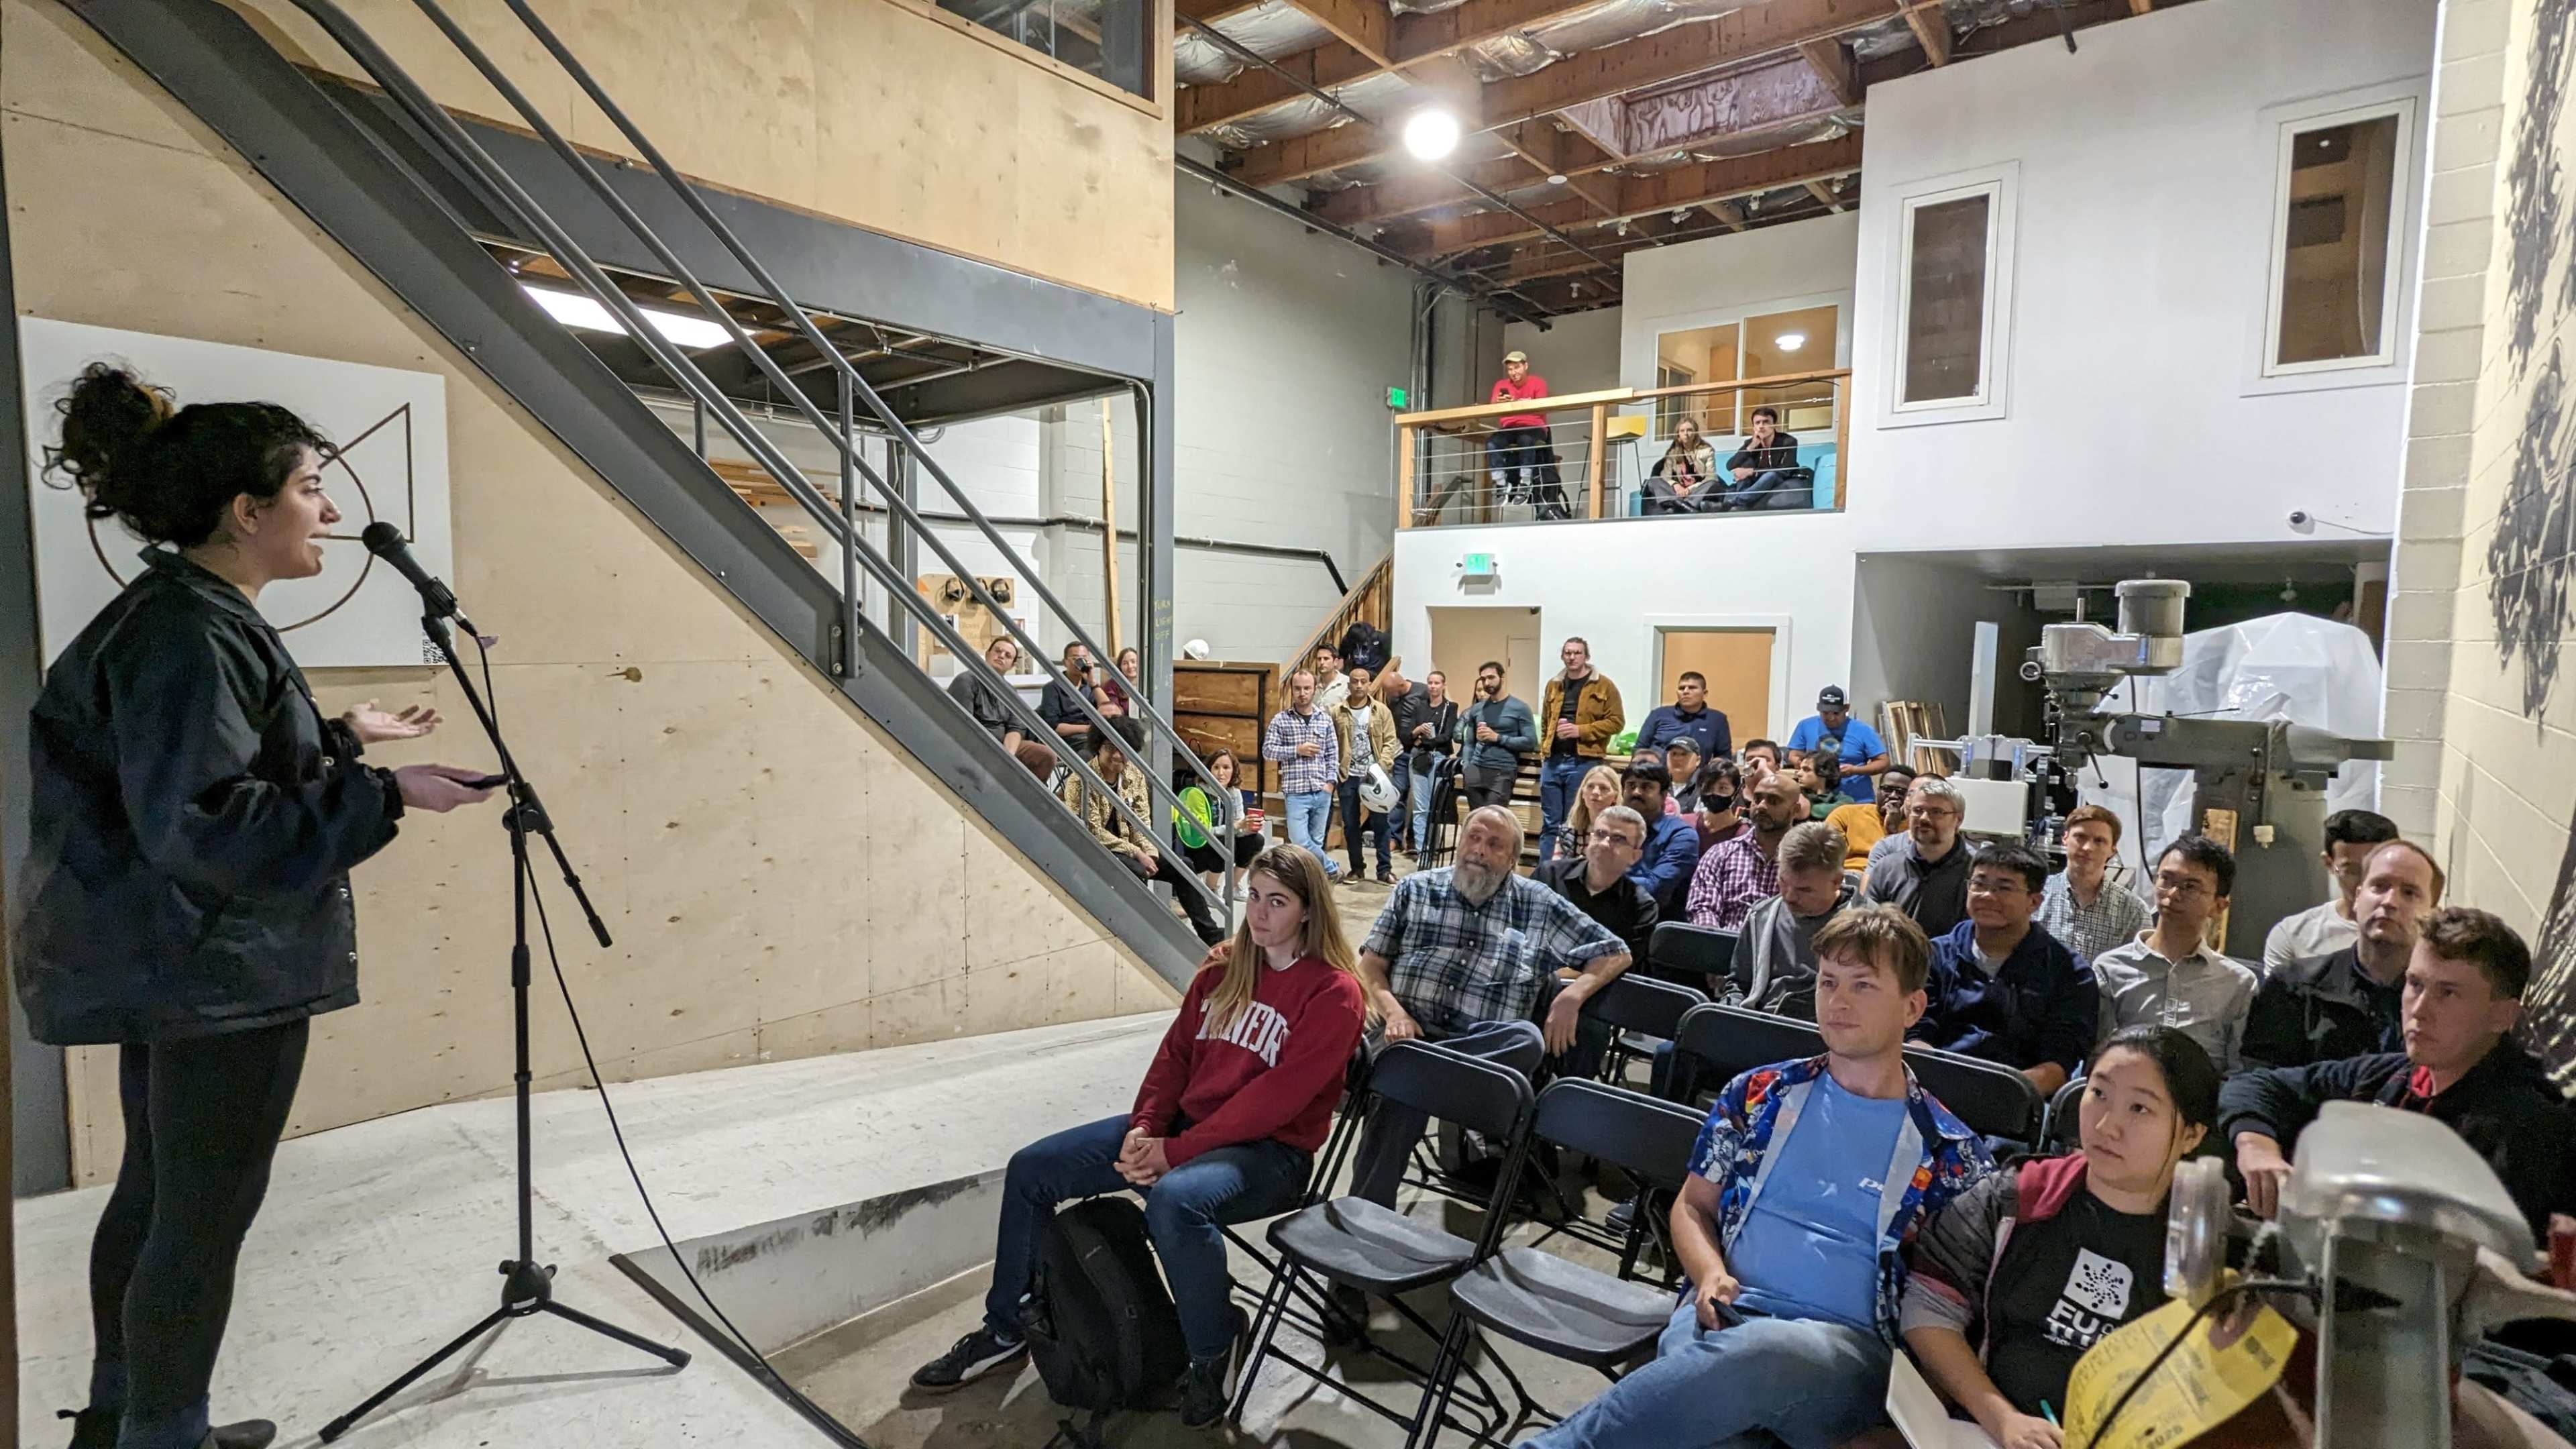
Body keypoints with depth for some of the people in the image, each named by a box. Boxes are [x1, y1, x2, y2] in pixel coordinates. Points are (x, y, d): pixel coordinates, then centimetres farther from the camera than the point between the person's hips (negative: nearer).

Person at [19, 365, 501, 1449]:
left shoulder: (192, 618, 10)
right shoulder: (188, 633, -22)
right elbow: (196, 820, -28)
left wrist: (340, 737, 18)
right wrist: (386, 796, -27)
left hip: (177, 962, 11)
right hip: (218, 970, -11)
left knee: (160, 1192, 20)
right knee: (207, 1210, 2)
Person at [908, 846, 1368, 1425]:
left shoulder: (1334, 994, -13)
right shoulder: (1224, 967, 8)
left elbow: (1276, 1097, -20)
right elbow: (1176, 1052, 10)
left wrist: (1175, 1152, -22)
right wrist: (1145, 1127, -8)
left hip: (1269, 1149, -7)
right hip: (1183, 1124, 7)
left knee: (1173, 1200, -39)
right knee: (1031, 1169, -1)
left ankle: (1211, 1363, -12)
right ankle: (1005, 1330, 19)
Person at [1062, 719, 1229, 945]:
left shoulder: (1134, 774, 3)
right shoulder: (1079, 781, -16)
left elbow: (1141, 819, 6)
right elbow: (1093, 832, -19)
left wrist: (1149, 851, -12)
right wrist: (1136, 853, -21)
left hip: (1125, 847, 7)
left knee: (1181, 867, -5)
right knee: (1135, 871, -35)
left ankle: (1211, 934, 1)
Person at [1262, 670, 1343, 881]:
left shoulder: (1325, 720, 8)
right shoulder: (1280, 720, 2)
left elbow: (1333, 754, 10)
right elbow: (1268, 751, -1)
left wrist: (1331, 781, -2)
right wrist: (1297, 750, -10)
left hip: (1322, 792, 2)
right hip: (1296, 792, -2)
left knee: (1316, 841, 7)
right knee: (1300, 841, -11)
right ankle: (1332, 869, 8)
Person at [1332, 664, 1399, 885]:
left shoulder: (1382, 711, 3)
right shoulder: (1337, 712, 2)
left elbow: (1390, 742, 1)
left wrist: (1381, 766, -13)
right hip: (1347, 776, 1)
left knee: (1381, 823, 2)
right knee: (1350, 825, 7)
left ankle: (1385, 870, 10)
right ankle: (1357, 868, 20)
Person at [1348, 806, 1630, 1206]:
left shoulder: (1540, 906, 13)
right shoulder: (1415, 889, 14)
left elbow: (1615, 953, 16)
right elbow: (1371, 966, 12)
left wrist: (1572, 996, -3)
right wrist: (1394, 1012, -8)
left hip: (1487, 1047, 1)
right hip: (1409, 1032, -1)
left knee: (1528, 1039, -35)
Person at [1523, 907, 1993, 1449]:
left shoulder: (1950, 1152, 8)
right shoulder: (1757, 1094, 13)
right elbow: (1694, 1206, 17)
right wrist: (1711, 1275, -4)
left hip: (1851, 1347, 0)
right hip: (1727, 1315, 1)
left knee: (1764, 1353, -39)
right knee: (1710, 1390, -40)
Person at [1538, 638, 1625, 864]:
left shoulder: (1604, 686, 0)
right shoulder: (1554, 685, 14)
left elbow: (1616, 721, -6)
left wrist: (1581, 730, -14)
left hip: (1584, 762, -4)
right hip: (1553, 761, 4)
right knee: (1550, 823, 7)